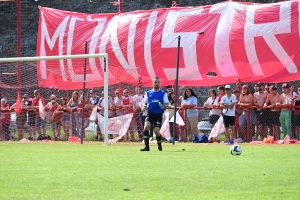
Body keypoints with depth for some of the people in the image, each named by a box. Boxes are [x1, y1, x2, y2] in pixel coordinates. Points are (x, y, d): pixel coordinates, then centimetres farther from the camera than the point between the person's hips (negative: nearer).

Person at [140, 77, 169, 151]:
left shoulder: (163, 93, 2)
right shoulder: (148, 93, 9)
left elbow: (167, 104, 0)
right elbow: (145, 103, 14)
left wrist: (163, 106, -23)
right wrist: (144, 107, -9)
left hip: (158, 114, -2)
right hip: (150, 114, 2)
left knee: (156, 131, -9)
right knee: (146, 127, -21)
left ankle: (159, 146, 19)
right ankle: (146, 146, -17)